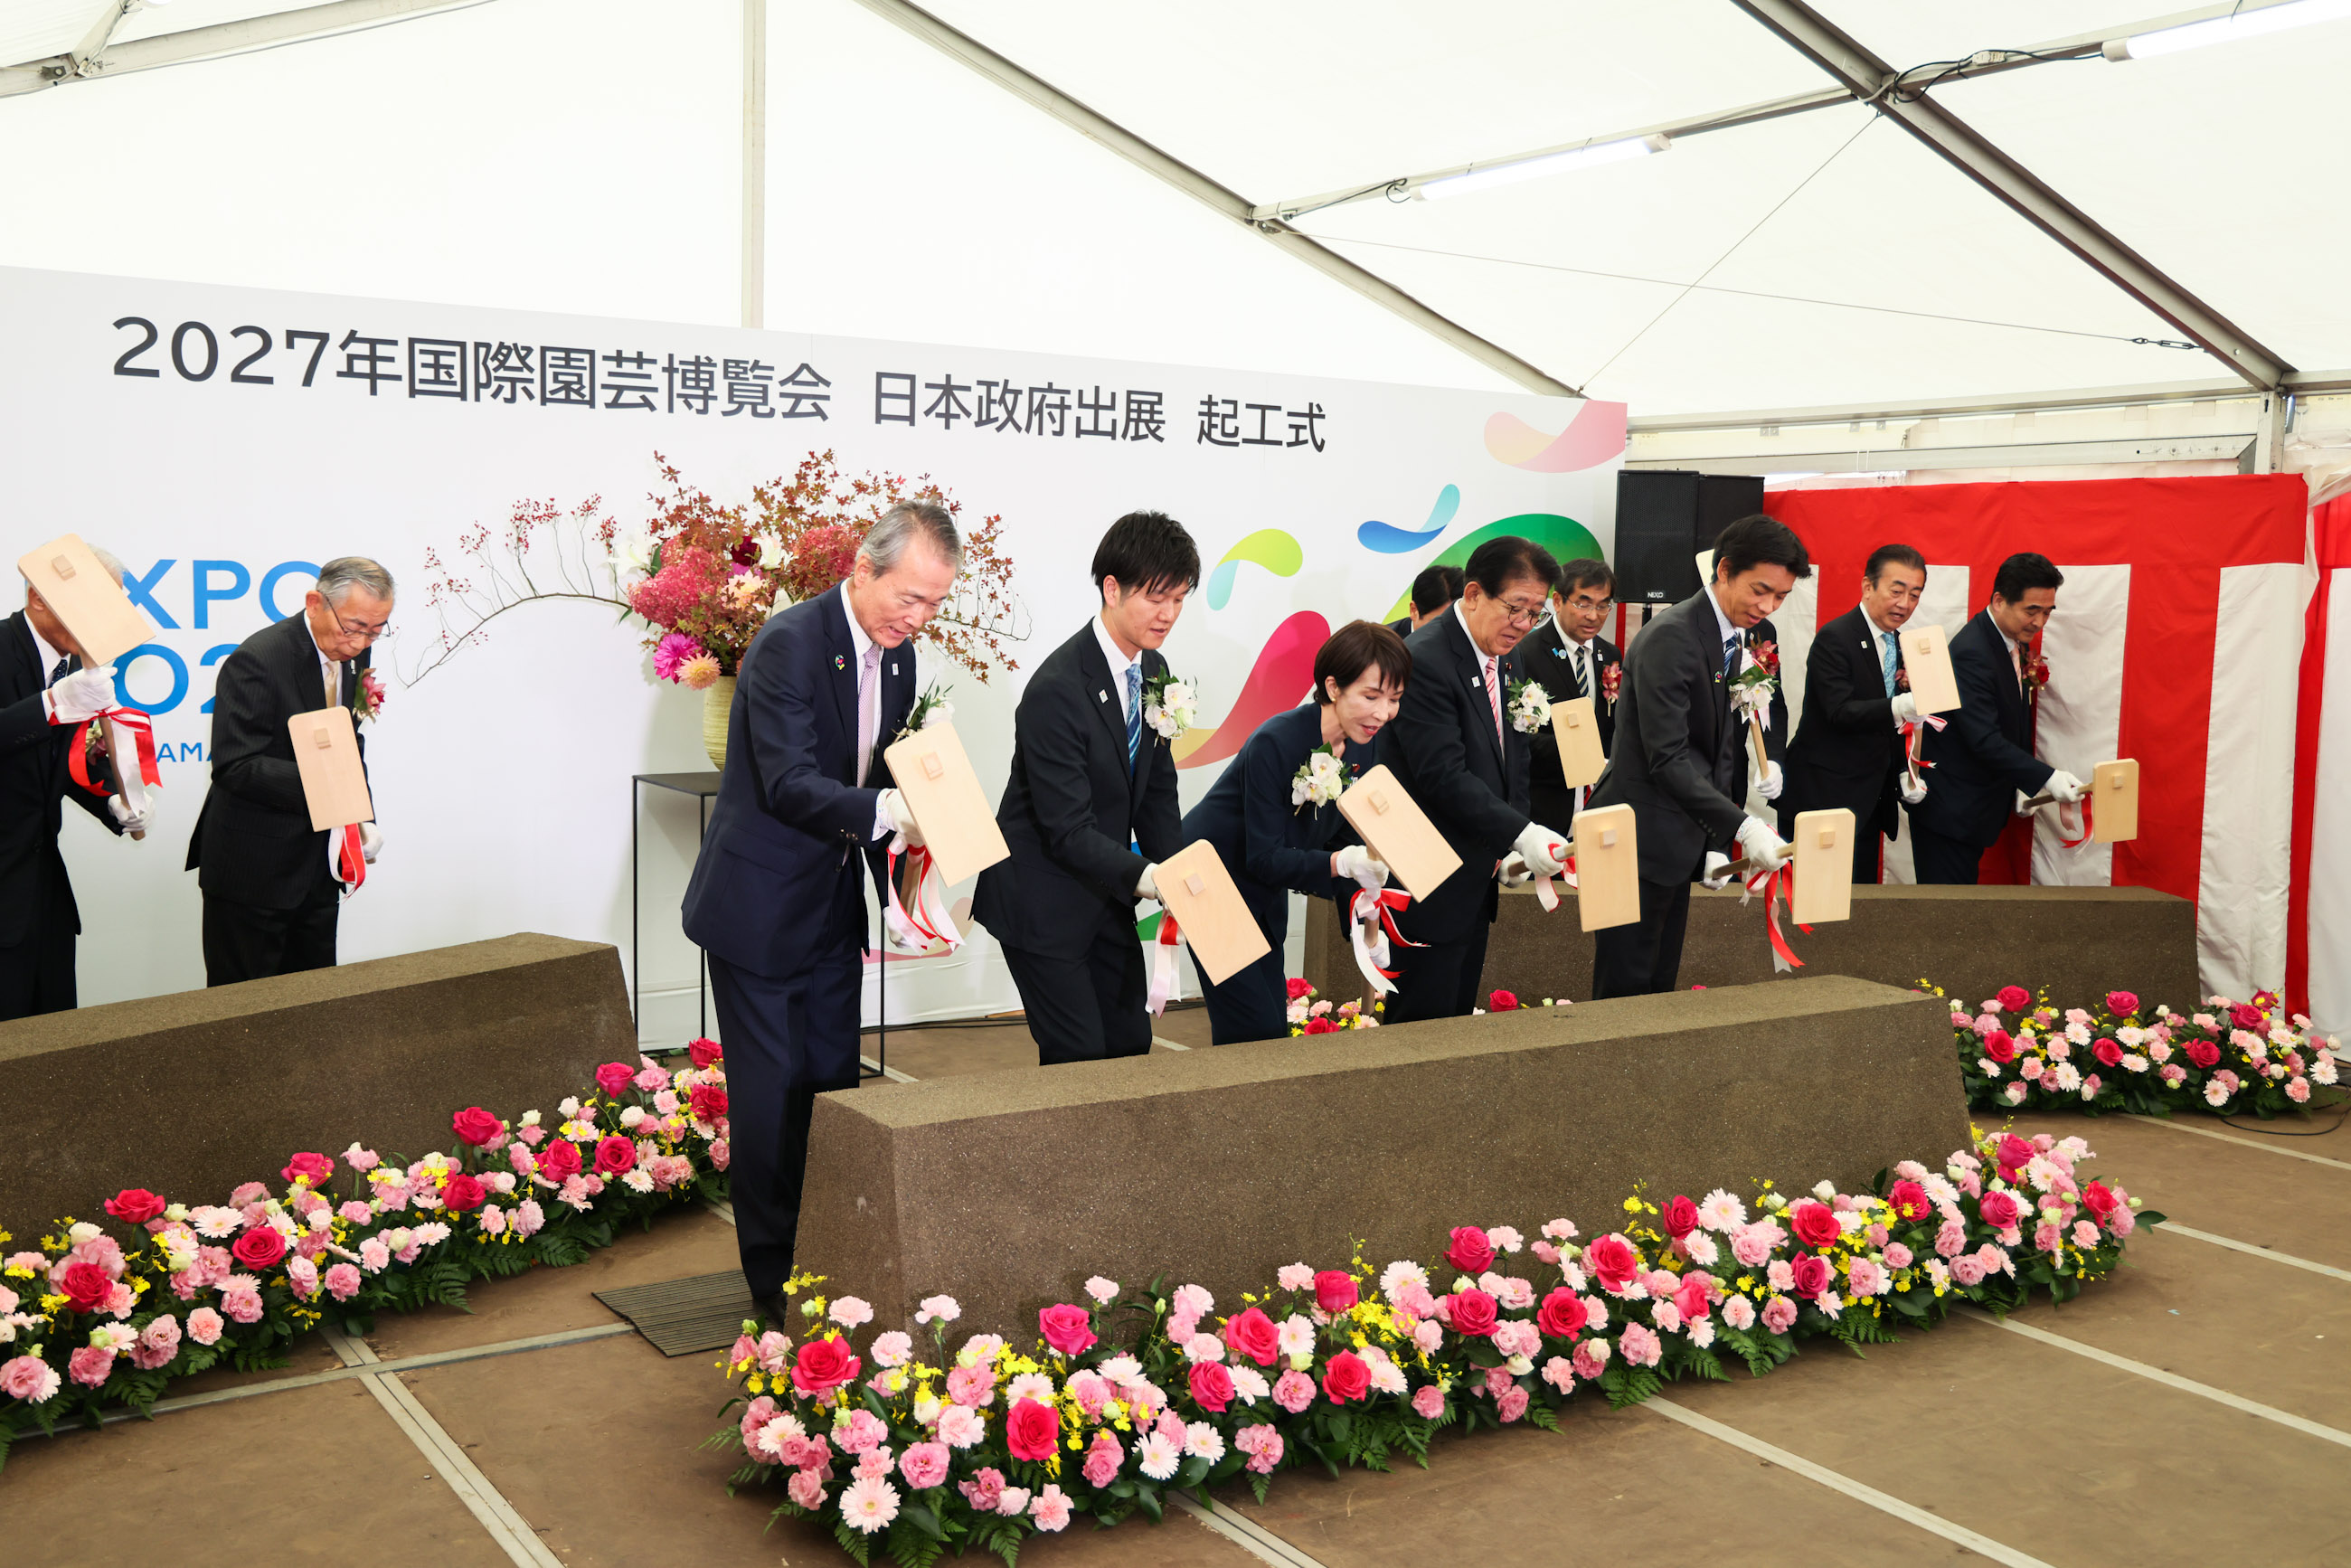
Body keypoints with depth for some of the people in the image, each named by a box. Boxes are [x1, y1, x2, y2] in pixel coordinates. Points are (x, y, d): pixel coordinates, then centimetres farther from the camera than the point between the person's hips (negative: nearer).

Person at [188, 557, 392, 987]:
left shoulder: (355, 654, 5)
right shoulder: (256, 661, -19)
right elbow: (235, 767, -23)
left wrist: (362, 815, 2)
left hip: (319, 868, 7)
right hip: (252, 869, -7)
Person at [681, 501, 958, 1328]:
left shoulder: (895, 657, 4)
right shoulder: (789, 644, -20)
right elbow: (791, 784, -28)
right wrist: (885, 813, -43)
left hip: (833, 907, 7)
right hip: (760, 907, -7)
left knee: (835, 1082, 12)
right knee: (771, 1095, 0)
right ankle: (772, 1277, 13)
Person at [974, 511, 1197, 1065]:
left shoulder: (1154, 672, 3)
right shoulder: (1056, 690, -24)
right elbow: (1068, 830, -25)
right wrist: (1143, 876, -38)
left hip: (1107, 893, 8)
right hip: (1043, 902, -8)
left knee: (1132, 1044, 11)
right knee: (1080, 1059, -7)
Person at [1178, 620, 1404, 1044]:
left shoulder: (1365, 745, -7)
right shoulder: (1276, 743, -29)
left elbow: (1342, 841, -1)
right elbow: (1264, 858, -28)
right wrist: (1341, 863, -42)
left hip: (1265, 897, 7)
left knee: (1275, 1025, 7)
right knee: (1254, 1035, -11)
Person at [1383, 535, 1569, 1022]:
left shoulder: (1508, 660, 11)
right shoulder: (1423, 660, -19)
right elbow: (1444, 776, -24)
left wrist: (1512, 849, 5)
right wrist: (1521, 835, -26)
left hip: (1475, 881, 9)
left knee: (1460, 1015, 14)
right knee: (1424, 1020, -3)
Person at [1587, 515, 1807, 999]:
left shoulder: (1744, 638, 11)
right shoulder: (1670, 639, -17)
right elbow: (1668, 759, -23)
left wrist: (1716, 843, 9)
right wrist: (1742, 828, -29)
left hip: (1679, 847, 9)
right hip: (1639, 844, -9)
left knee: (1660, 986, 13)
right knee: (1625, 991, -5)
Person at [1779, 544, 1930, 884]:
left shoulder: (1896, 645, 13)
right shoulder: (1834, 638, -13)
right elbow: (1840, 712, -24)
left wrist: (1904, 773, 9)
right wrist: (1897, 708, -39)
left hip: (1868, 800, 8)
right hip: (1823, 799, -8)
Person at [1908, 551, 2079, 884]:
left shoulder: (2015, 642, 8)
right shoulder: (1971, 653, -23)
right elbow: (1984, 741, -28)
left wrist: (2024, 788, 13)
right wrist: (2047, 779, -31)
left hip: (1976, 808, 9)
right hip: (1949, 809, -9)